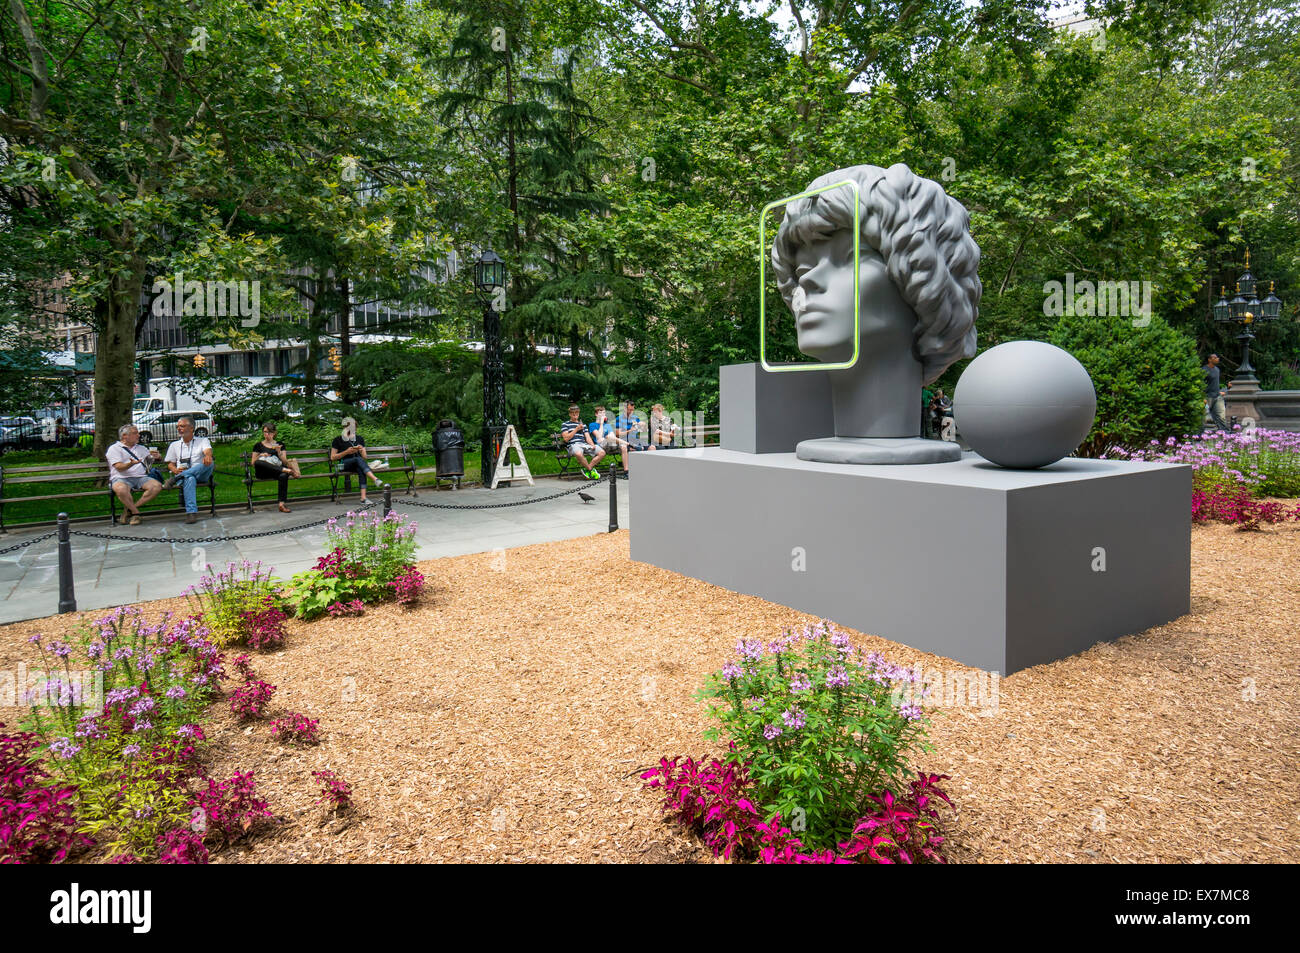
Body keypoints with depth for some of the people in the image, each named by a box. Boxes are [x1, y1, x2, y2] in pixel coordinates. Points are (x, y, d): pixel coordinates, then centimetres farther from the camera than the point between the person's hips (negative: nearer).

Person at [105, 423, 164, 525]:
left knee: (157, 486, -26)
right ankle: (135, 512, -19)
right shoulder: (114, 449, 8)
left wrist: (154, 457, 1)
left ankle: (131, 508, -18)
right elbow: (119, 467, -6)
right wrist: (131, 464, -27)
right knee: (121, 489, -40)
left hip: (141, 478, 5)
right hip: (121, 478, -5)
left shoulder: (141, 448, 27)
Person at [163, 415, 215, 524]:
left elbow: (208, 451, -5)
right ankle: (191, 512, -50)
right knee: (189, 479, -38)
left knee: (209, 463, -35)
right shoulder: (174, 445, 26)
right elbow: (170, 464, 21)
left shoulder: (203, 440, 18)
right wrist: (176, 470, -5)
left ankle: (175, 479, -37)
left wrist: (208, 456, -32)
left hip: (200, 474, -1)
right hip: (182, 474, 1)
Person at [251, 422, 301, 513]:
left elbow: (285, 462, 12)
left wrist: (279, 452, -5)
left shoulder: (280, 445, 21)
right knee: (259, 462, -39)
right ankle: (287, 470, -38)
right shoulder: (258, 445, 18)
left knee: (283, 475, -38)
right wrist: (260, 456, -6)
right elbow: (253, 463, 12)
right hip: (262, 472, -1)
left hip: (277, 470, 1)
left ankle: (282, 504, -47)